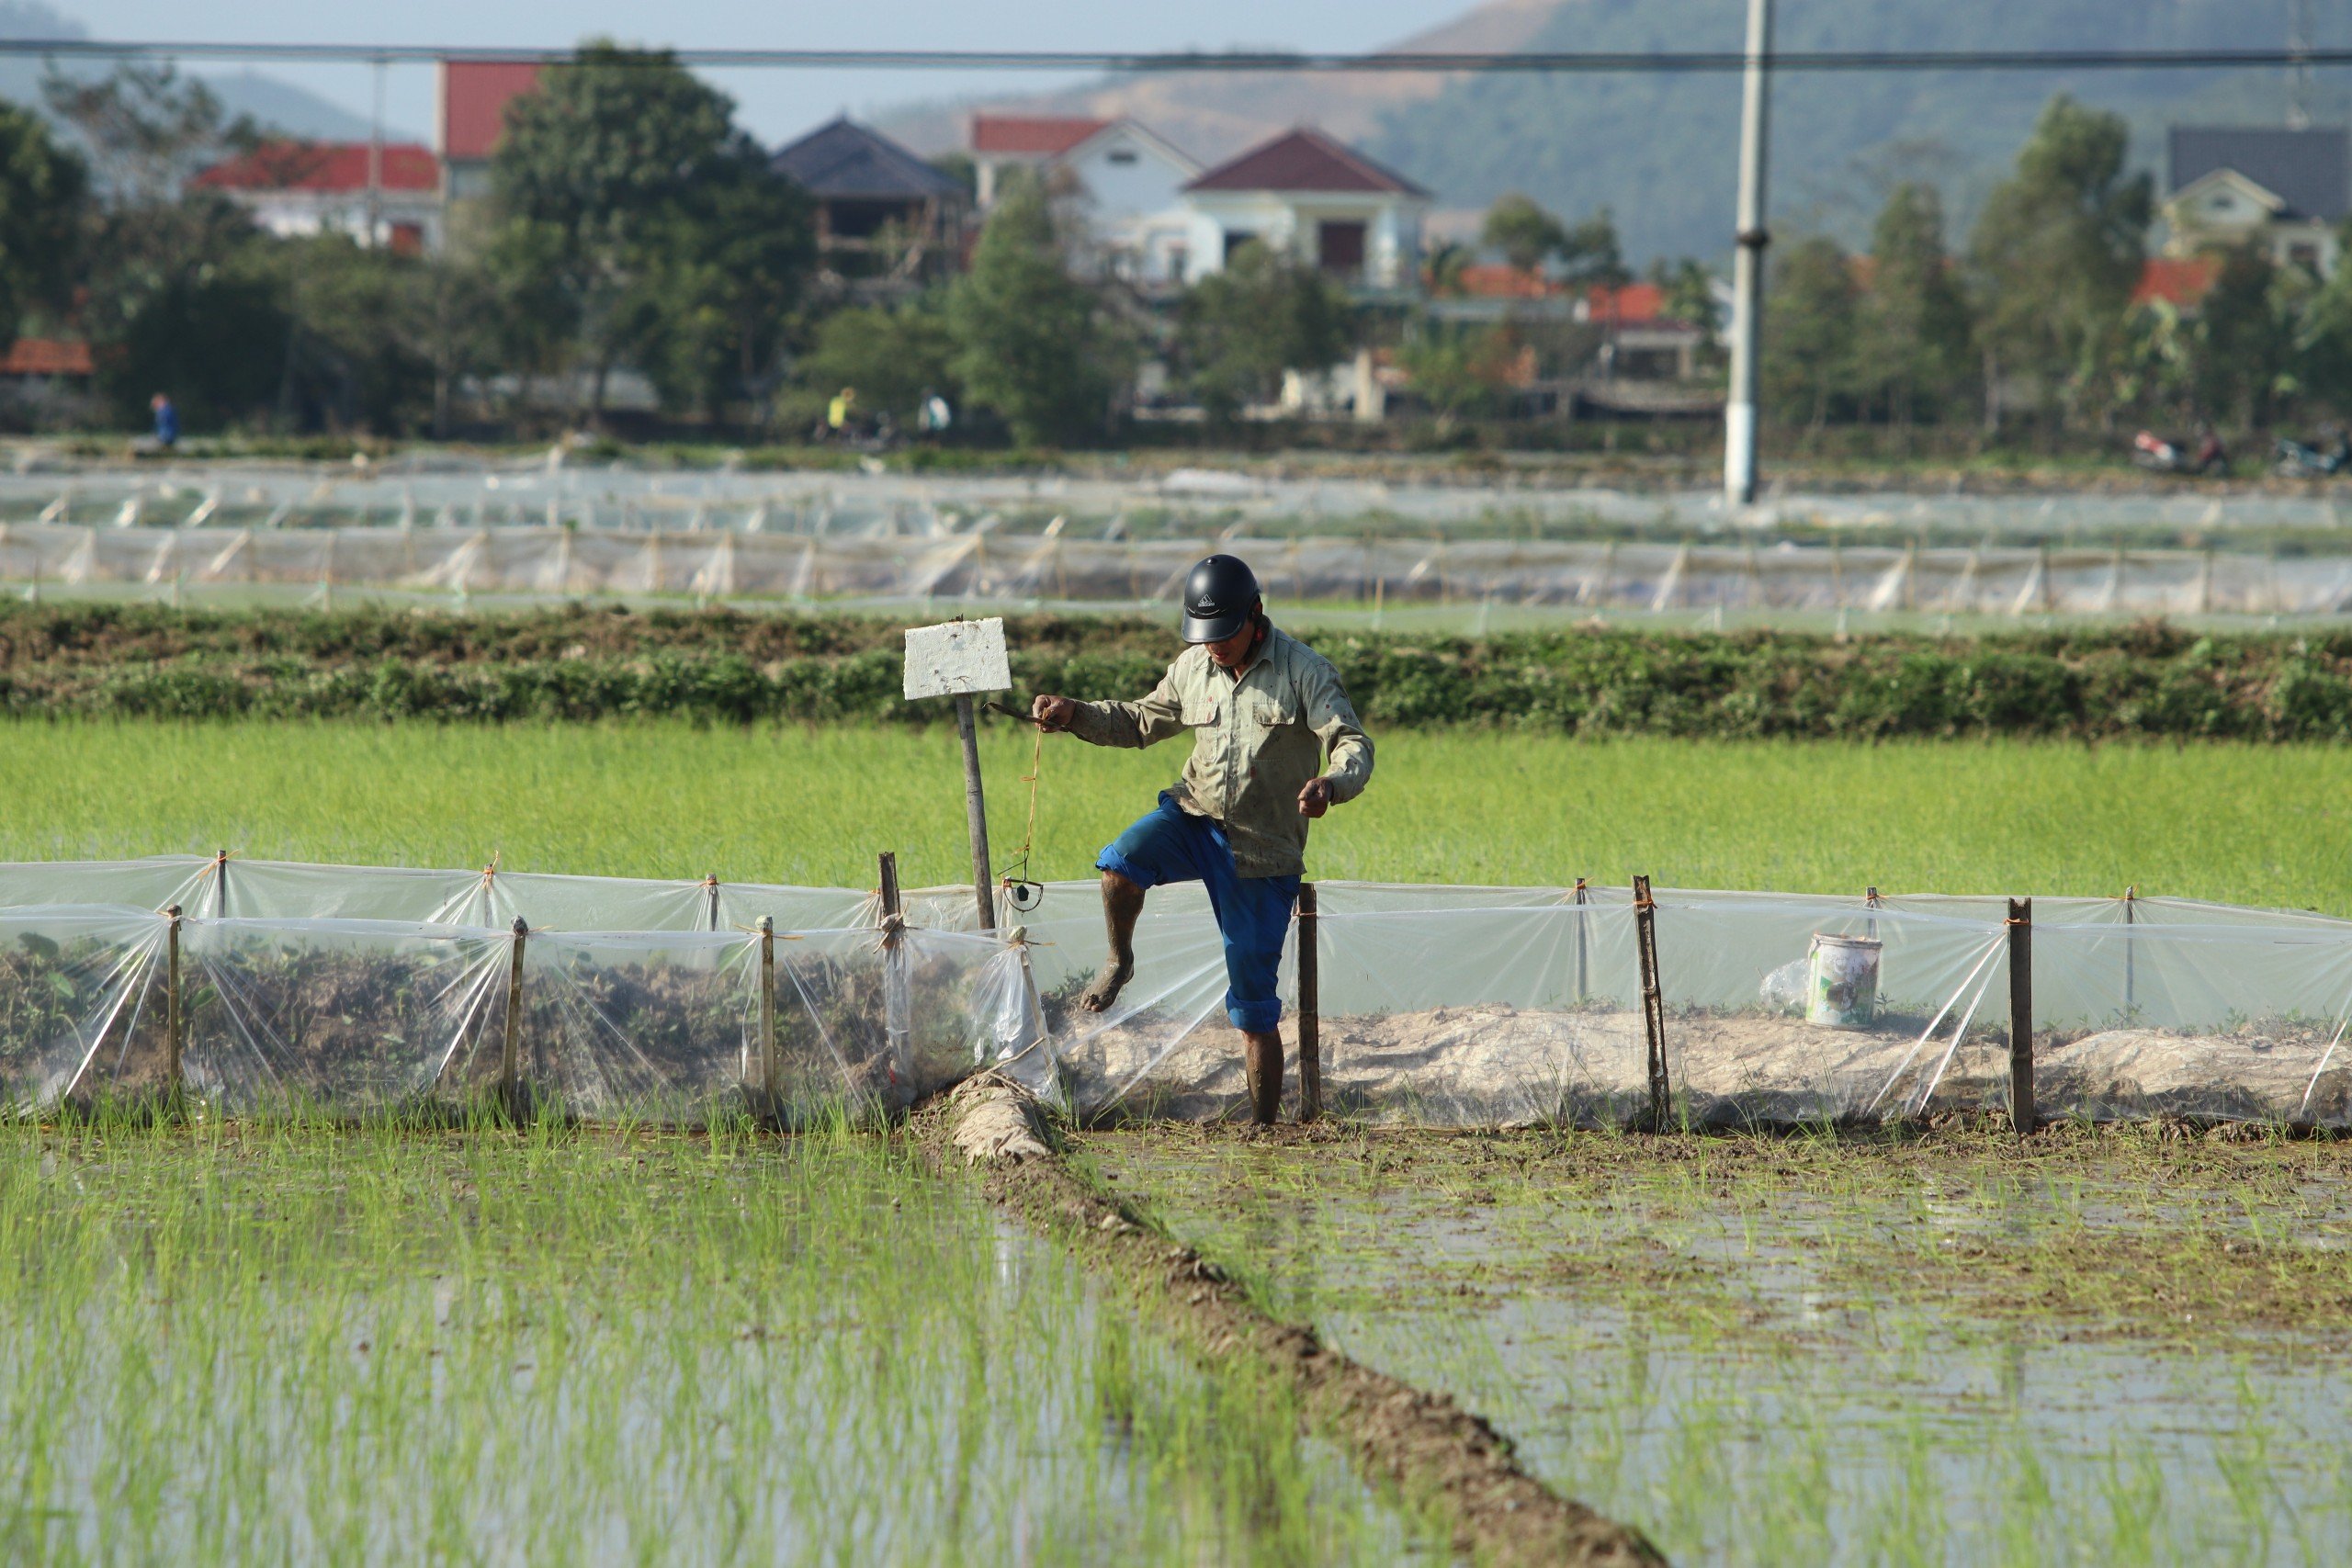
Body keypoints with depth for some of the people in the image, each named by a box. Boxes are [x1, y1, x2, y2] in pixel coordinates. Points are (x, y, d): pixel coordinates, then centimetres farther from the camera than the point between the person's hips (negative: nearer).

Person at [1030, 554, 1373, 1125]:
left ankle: (1264, 1129, 10)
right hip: (1195, 819, 3)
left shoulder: (1305, 671, -10)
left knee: (1254, 1008, 0)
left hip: (1263, 849, -3)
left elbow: (1354, 745, -17)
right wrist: (1074, 714, 4)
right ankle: (1120, 963, -1)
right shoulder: (1193, 668, 5)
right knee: (1120, 864, -30)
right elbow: (1141, 722, 21)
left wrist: (1332, 784, -40)